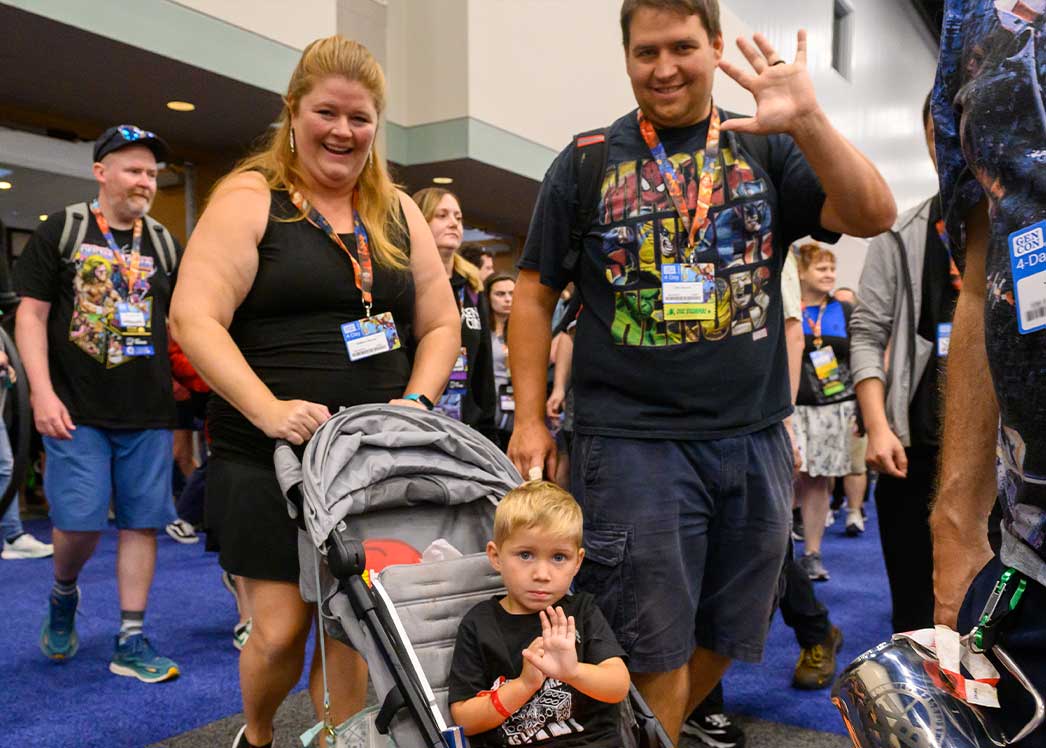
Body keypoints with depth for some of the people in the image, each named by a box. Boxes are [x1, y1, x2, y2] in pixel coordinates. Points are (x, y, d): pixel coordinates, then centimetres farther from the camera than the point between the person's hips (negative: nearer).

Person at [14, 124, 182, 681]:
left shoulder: (163, 244, 12)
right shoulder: (62, 231, 2)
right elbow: (31, 315, -2)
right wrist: (43, 393, -11)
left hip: (149, 414, 3)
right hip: (77, 413, -3)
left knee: (142, 522, 3)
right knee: (80, 523, -6)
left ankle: (131, 641, 13)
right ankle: (63, 594, 28)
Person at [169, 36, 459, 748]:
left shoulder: (399, 212, 12)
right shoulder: (250, 198, -2)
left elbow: (441, 323, 12)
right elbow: (194, 319, -12)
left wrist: (417, 401, -5)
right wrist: (268, 409, -24)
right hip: (268, 461, -3)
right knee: (281, 632, 3)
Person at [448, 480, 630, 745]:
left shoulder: (581, 612, 5)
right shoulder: (478, 625, 2)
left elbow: (619, 687, -5)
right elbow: (464, 719, 0)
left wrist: (573, 671, -25)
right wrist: (524, 684, -13)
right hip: (506, 741, 0)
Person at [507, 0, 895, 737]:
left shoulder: (768, 149, 6)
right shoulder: (587, 163, 2)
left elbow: (874, 216, -6)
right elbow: (534, 293, 4)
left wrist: (809, 120, -19)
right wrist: (530, 418, -2)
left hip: (755, 441, 3)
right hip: (632, 443, -3)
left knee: (723, 638, 17)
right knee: (655, 656, 3)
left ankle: (662, 731, 42)